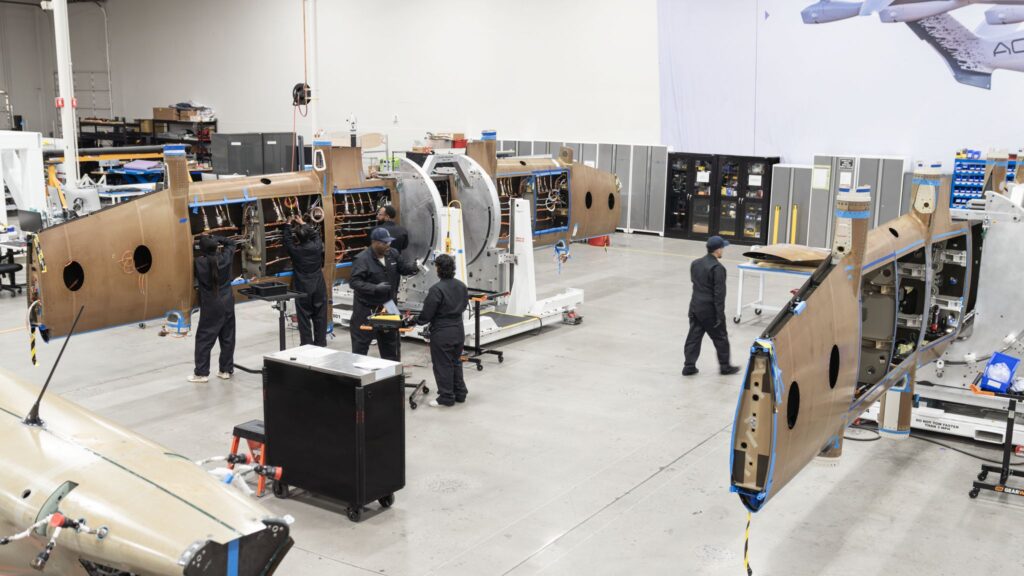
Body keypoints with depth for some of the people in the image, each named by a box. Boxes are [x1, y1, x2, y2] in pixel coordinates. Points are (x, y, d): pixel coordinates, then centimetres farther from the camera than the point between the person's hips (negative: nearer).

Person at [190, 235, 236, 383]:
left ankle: (201, 373, 4)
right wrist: (216, 239, 3)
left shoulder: (199, 263, -15)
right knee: (227, 338, 11)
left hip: (210, 306, -4)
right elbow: (231, 244, 14)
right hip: (227, 303, 4)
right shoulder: (225, 258, -4)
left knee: (204, 339, 3)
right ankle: (226, 370, 18)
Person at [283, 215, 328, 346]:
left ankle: (306, 344, 5)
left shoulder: (294, 250, -12)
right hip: (319, 288, 2)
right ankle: (320, 343, 14)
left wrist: (289, 225, 20)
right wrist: (303, 224, 24)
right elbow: (316, 235, 15)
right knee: (320, 317, 9)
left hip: (302, 290, -2)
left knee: (304, 318, 4)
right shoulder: (317, 246, -7)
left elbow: (286, 238, 7)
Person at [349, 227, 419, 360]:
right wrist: (375, 288, -34)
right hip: (366, 309, -7)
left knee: (390, 341, 19)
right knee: (361, 343, 1)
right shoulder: (362, 259, -20)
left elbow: (402, 266, 10)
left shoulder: (392, 254, 0)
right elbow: (355, 282, -23)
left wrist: (414, 267, -14)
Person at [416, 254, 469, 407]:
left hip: (442, 333, -7)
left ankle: (446, 397, 10)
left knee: (443, 365, 4)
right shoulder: (461, 286, 2)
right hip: (458, 330, 7)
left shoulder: (436, 289, -20)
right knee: (456, 362, 20)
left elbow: (427, 313, -16)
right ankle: (460, 393, 26)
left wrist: (417, 321, 3)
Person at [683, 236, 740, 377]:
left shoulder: (695, 263, 6)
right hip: (709, 309, -7)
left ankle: (689, 366, 12)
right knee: (720, 337, 10)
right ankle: (725, 366, 21)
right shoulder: (717, 268, -19)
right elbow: (719, 293, -19)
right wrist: (720, 315, -16)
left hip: (695, 306, 7)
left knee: (694, 336, 11)